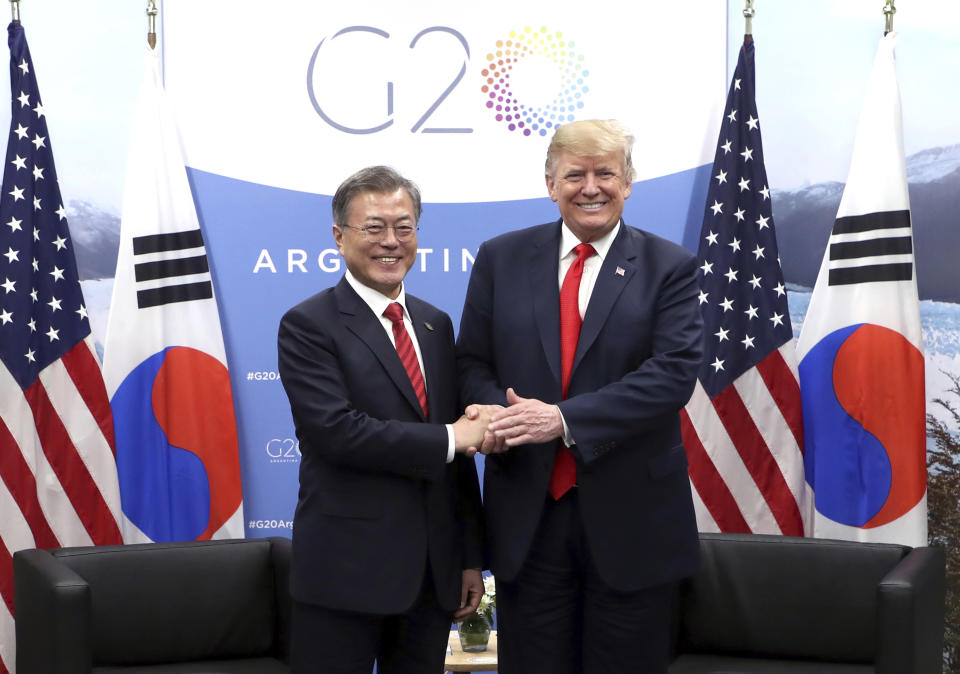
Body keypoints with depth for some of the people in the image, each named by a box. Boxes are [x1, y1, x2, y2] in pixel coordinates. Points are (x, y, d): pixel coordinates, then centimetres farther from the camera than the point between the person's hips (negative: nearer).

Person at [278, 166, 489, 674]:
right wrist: (448, 440, -13)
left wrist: (470, 557, 13)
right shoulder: (308, 325, -6)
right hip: (346, 572, -6)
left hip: (433, 574, 6)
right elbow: (337, 430, -20)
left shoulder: (436, 324, 13)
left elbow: (461, 447, 14)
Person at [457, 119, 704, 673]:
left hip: (631, 518, -1)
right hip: (526, 513, 2)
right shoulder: (501, 259, 7)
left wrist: (565, 419, -22)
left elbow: (674, 373, -12)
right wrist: (497, 413, -16)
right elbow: (473, 362, 7)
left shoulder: (670, 267, -1)